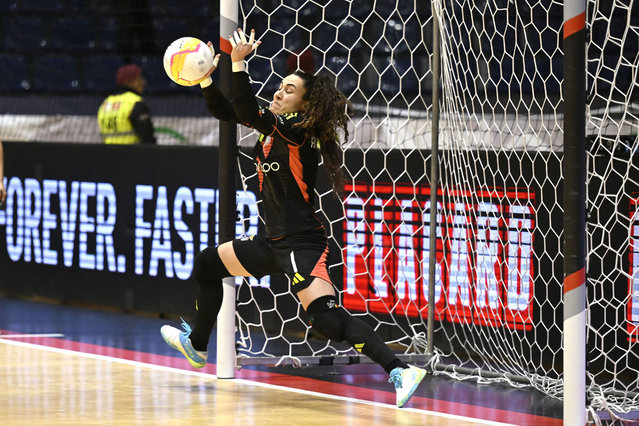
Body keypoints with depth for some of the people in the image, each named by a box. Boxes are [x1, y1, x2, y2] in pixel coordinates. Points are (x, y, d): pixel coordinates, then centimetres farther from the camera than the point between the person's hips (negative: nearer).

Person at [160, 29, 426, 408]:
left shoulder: (300, 131, -17)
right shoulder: (275, 124, 7)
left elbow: (247, 114, -30)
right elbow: (227, 112, 15)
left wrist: (239, 63, -30)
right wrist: (206, 79, 0)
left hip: (302, 244, -10)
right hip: (274, 241, 10)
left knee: (325, 315, -28)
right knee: (207, 265, 24)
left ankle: (400, 371, -34)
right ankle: (197, 346, 43)